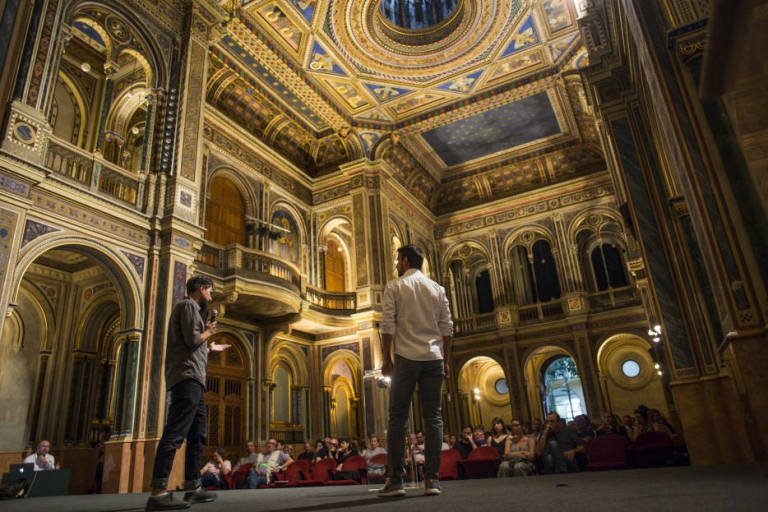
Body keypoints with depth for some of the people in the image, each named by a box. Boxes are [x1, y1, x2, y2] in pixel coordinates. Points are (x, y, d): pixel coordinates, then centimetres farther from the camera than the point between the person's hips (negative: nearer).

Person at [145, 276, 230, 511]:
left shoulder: (191, 308, 26)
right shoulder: (188, 305, -3)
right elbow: (192, 340, -16)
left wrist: (211, 347, 37)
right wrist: (208, 332, 3)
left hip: (192, 380, 11)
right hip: (187, 377, -11)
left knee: (198, 434, 11)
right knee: (175, 432, -17)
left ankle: (192, 487, 14)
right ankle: (158, 492, -21)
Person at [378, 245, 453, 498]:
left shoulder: (394, 286, 2)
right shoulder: (438, 289, 13)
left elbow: (388, 325, -5)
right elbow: (447, 328, 10)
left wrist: (386, 358, 0)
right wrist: (446, 360, 14)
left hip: (407, 357, -3)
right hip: (434, 358, 3)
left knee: (397, 418, 2)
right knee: (433, 418, 5)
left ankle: (395, 480, 1)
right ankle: (431, 480, 4)